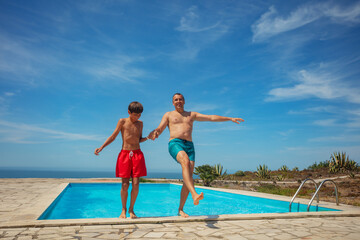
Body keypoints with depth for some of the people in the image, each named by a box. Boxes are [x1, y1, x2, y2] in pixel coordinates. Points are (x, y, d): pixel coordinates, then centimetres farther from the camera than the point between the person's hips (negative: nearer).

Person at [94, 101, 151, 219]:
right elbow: (113, 137, 5)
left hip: (137, 154, 2)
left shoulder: (140, 123, 12)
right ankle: (123, 209, 16)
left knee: (136, 184, -3)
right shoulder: (122, 121, 3)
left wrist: (147, 138, -2)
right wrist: (101, 147, -3)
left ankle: (131, 209, 14)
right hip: (125, 154, -2)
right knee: (125, 184, -3)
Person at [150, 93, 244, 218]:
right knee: (185, 161, -35)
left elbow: (211, 117, 22)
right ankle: (194, 194, -50)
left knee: (188, 178, -6)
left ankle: (180, 209, 5)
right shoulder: (168, 115, 20)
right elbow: (159, 130, 9)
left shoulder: (192, 114, 25)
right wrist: (154, 133, -17)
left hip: (189, 146, 3)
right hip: (175, 143, -3)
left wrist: (230, 118, 17)